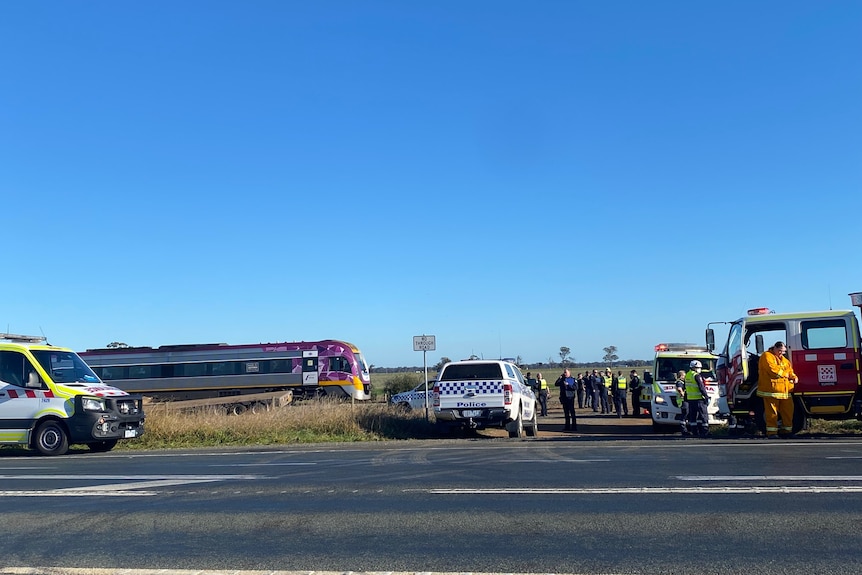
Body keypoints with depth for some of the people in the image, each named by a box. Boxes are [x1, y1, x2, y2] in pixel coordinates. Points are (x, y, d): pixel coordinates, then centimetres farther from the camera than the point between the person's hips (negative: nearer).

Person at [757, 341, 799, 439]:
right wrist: (785, 374, -2)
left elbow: (790, 371, 22)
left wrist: (794, 377, 0)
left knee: (788, 411, 8)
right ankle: (772, 432, -3)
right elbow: (773, 370, -15)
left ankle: (787, 430, 19)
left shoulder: (785, 360, 23)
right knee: (772, 412, -6)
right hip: (771, 389, -8)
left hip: (785, 390, 8)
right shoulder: (767, 356, -4)